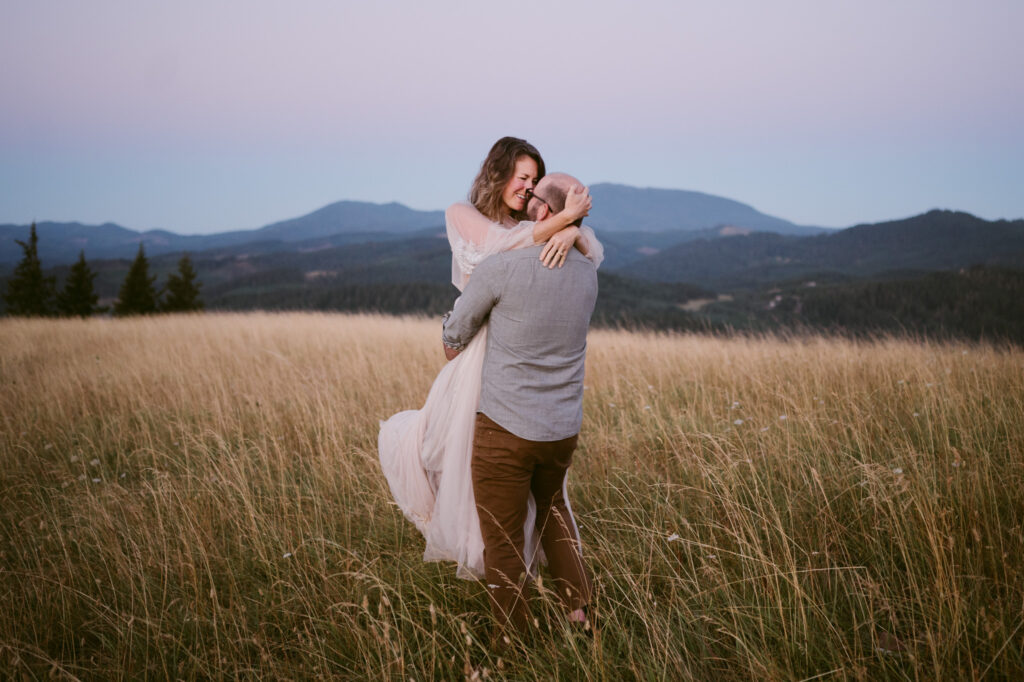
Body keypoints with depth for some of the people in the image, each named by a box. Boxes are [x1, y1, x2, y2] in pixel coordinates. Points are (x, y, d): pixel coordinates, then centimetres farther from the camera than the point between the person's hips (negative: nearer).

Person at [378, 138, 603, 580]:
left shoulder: (530, 228, 11)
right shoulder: (460, 214, 2)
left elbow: (595, 255, -1)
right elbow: (502, 244, -17)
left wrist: (571, 229, -24)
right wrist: (563, 218, -22)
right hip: (483, 353, -3)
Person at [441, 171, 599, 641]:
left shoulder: (499, 269, -17)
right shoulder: (588, 274, 1)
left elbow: (455, 336, -2)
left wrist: (459, 370, 20)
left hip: (504, 427, -5)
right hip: (563, 428, 6)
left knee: (503, 540, 9)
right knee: (553, 506, 32)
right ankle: (578, 608, 26)